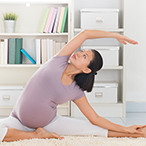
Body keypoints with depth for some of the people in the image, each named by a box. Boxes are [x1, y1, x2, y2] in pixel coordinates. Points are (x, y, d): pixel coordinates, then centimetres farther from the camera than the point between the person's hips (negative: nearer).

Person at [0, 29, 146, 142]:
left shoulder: (76, 92, -7)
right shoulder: (60, 60, -10)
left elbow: (95, 118, 1)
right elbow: (85, 33, -13)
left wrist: (126, 129, -3)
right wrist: (115, 35, -9)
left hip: (49, 123, 1)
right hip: (18, 121, 0)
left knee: (94, 128, -13)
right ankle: (35, 135, -11)